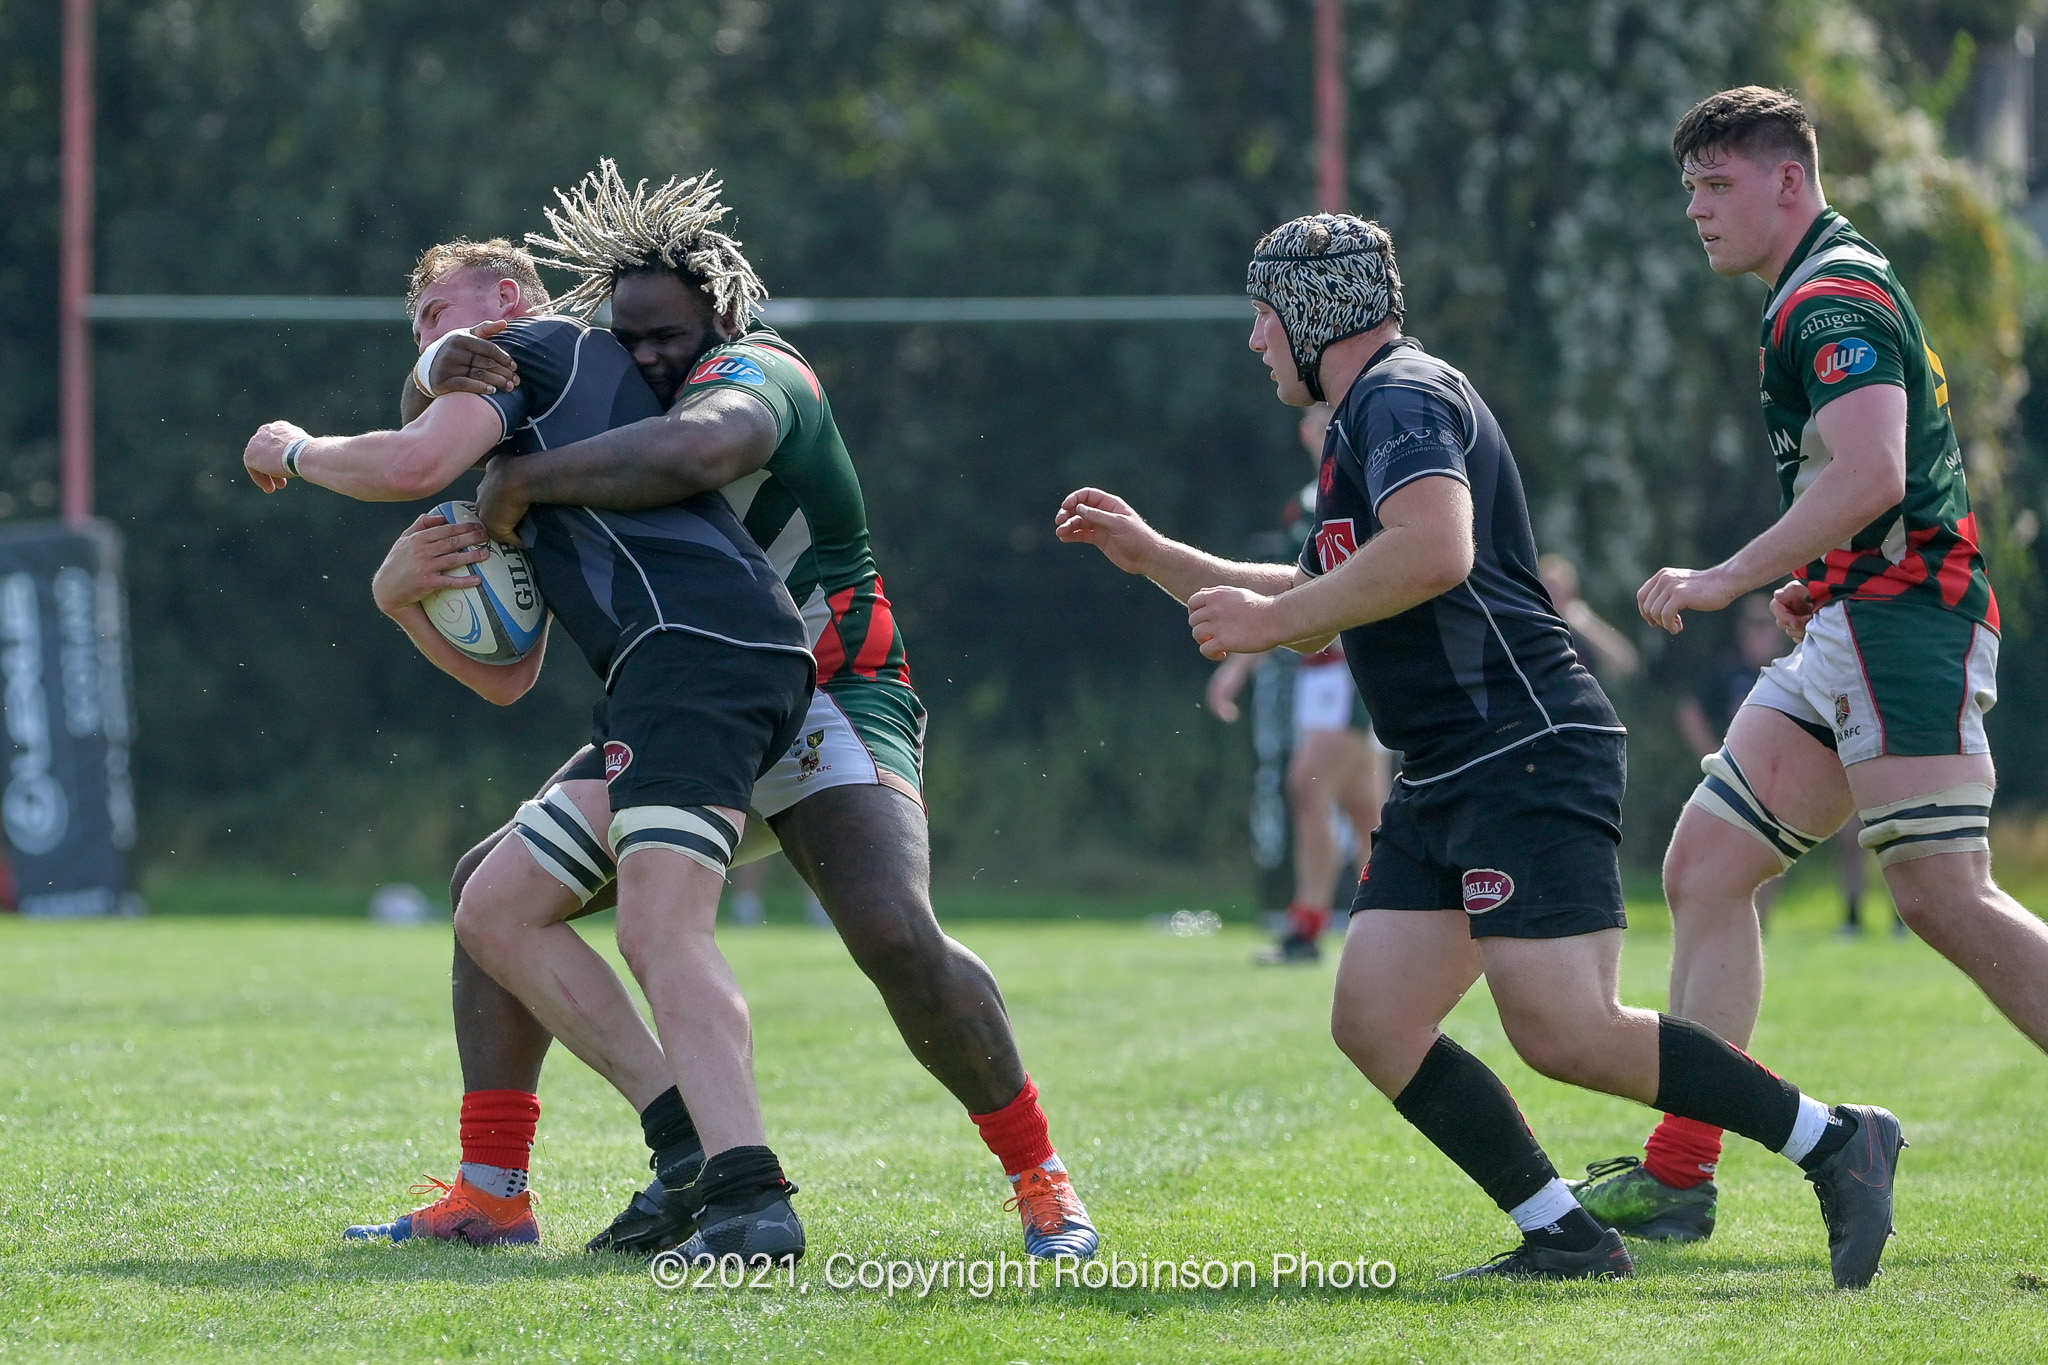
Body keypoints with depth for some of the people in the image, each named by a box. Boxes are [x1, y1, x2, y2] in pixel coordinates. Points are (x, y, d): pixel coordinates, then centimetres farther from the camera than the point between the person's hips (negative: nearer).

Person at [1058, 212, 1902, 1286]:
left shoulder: (1402, 397, -8)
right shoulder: (1368, 420, 25)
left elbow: (1437, 551, -28)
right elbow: (1317, 610, 38)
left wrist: (1273, 618, -19)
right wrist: (1152, 555, 33)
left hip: (1529, 754, -11)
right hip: (1447, 781, 11)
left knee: (1564, 1030, -19)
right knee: (1374, 1025, 1)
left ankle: (1838, 1143, -12)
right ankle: (1564, 1239, 0)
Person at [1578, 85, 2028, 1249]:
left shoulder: (1834, 300, -12)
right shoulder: (1826, 292, 21)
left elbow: (1871, 474, -26)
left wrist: (1729, 580, -21)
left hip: (1905, 625, -11)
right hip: (1849, 632, 11)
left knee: (1945, 900, -17)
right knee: (1707, 865, 6)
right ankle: (1679, 1174, 5)